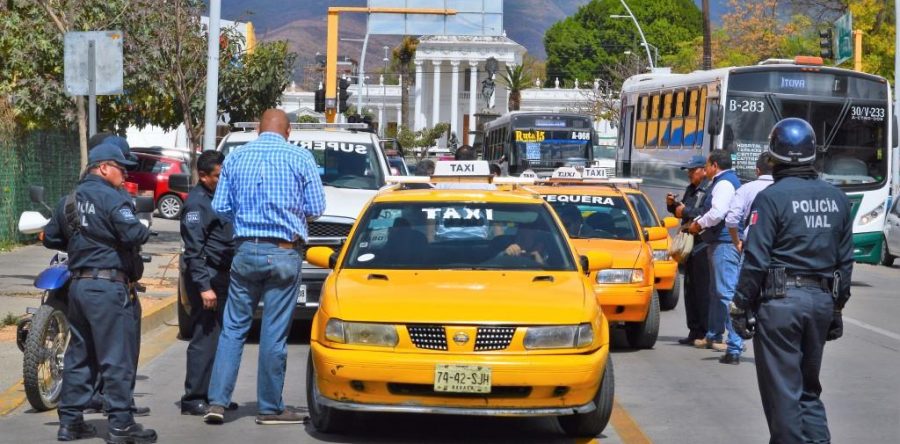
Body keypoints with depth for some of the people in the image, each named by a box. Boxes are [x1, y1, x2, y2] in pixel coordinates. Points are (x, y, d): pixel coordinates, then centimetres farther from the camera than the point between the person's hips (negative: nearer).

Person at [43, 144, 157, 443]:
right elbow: (134, 234, -23)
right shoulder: (112, 198, -11)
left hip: (78, 284, 8)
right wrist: (145, 230, -2)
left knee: (79, 354, 14)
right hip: (108, 286, -8)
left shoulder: (69, 200, 14)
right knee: (118, 358, -5)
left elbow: (50, 238, 19)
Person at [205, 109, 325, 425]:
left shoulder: (236, 158, 5)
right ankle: (270, 408, 7)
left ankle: (217, 402, 1)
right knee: (274, 333, 2)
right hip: (284, 253, -2)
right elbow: (316, 208, -2)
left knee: (233, 328, 8)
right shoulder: (300, 158, -3)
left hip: (245, 251, 2)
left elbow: (220, 207, 5)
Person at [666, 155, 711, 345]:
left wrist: (686, 211, -17)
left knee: (703, 291, -8)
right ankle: (694, 331, 17)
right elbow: (683, 212, 27)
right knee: (690, 290, 11)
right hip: (689, 245, 10)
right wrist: (673, 205, 7)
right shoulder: (691, 189, 17)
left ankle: (704, 333, -5)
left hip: (703, 246, -10)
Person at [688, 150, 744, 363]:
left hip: (724, 244, -11)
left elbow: (717, 213, -26)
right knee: (717, 292, 23)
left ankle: (735, 347, -21)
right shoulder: (720, 183, 19)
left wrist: (699, 224, -10)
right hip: (718, 243, 11)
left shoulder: (724, 183, -15)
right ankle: (713, 336, 39)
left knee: (727, 293, -16)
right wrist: (699, 222, 9)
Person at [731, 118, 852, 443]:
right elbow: (845, 260, 11)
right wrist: (837, 306, 19)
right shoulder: (837, 198, 7)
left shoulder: (771, 198, -11)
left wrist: (741, 306, -5)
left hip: (781, 300, -6)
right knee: (808, 388, 17)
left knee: (782, 391, 0)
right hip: (822, 298, 6)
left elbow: (756, 260, -13)